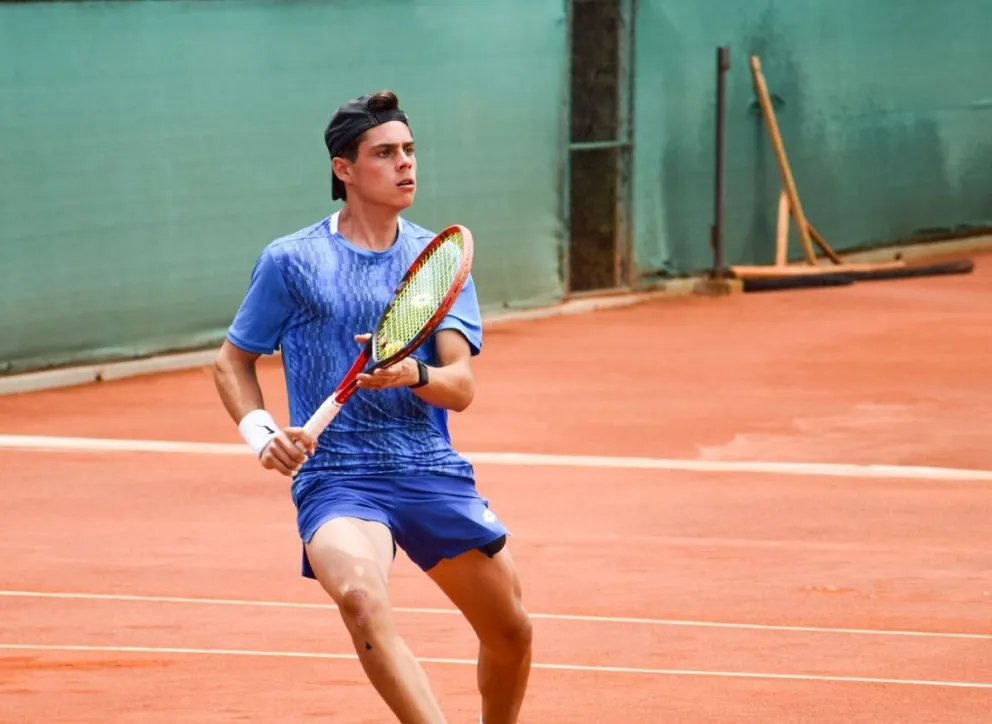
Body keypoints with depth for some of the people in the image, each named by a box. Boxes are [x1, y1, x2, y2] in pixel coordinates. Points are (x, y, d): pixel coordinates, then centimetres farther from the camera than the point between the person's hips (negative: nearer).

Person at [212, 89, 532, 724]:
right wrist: (261, 432, -7)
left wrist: (414, 374, -23)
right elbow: (233, 361, 12)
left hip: (434, 470, 4)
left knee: (511, 633, 9)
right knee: (361, 594, -34)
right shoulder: (291, 261, 2)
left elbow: (462, 386, -1)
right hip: (335, 474, -4)